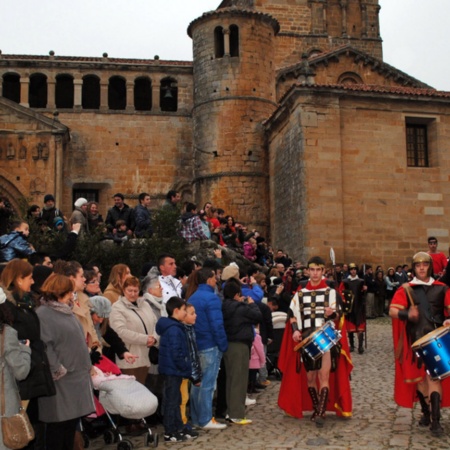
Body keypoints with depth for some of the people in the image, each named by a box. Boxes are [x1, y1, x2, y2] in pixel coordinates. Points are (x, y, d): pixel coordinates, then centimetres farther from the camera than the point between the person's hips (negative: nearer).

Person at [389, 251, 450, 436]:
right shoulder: (406, 289, 3)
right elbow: (392, 311, -5)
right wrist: (407, 314, -25)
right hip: (416, 340, 1)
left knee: (434, 376, -8)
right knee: (419, 377, 9)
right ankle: (426, 413, 25)